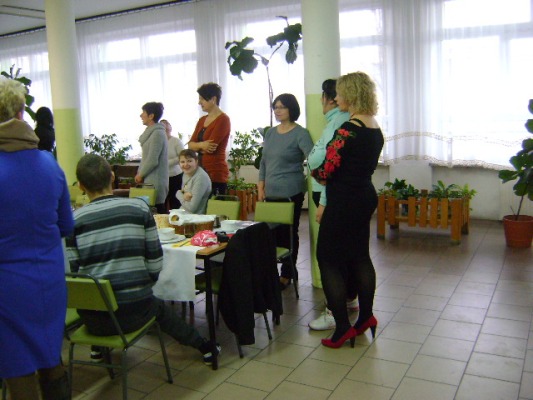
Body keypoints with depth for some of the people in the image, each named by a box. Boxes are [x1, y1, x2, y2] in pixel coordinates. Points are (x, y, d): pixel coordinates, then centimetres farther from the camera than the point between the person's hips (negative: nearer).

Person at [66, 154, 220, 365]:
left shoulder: (74, 220, -5)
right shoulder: (139, 207, -5)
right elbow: (155, 263, -4)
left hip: (94, 319, 1)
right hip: (135, 312, 0)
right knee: (160, 307, 33)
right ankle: (204, 346, 46)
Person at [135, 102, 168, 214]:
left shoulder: (157, 133, -15)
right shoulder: (151, 131, 15)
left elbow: (152, 160, -17)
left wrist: (140, 174, -6)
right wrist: (140, 173, 11)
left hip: (155, 182, -9)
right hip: (150, 179, 9)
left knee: (157, 210, -6)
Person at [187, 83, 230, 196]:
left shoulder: (223, 119, -7)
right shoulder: (202, 120, 17)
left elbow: (212, 145, -15)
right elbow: (190, 144, 10)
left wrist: (197, 146, 3)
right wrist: (201, 145, -12)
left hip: (216, 174, -8)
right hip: (201, 172, 8)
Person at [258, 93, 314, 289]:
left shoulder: (300, 133, -7)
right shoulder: (270, 133, 12)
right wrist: (261, 188, 10)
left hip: (291, 193, -5)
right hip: (271, 192, 5)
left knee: (288, 233, 3)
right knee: (273, 232, 8)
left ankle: (287, 275, 16)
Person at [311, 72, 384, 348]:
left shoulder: (348, 129, -20)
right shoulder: (376, 128, 7)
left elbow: (326, 170, -19)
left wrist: (315, 172, 5)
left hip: (344, 201, -9)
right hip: (365, 196, 9)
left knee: (329, 259, 3)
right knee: (360, 255, 19)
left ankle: (342, 328, 8)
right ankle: (366, 316, 30)